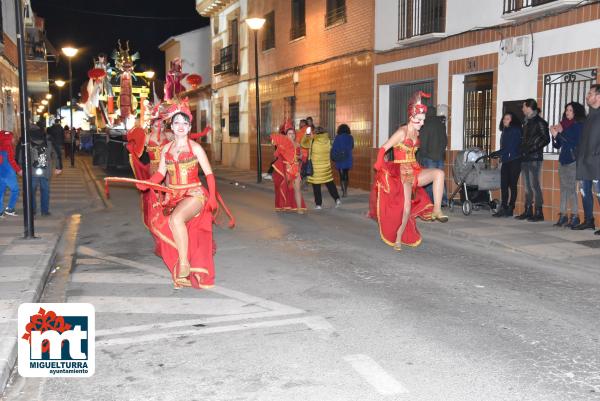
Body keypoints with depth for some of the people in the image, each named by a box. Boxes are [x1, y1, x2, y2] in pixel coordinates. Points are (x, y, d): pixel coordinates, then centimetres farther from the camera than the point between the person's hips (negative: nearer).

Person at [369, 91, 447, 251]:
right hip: (401, 172, -7)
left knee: (439, 173, -19)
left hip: (414, 171, 7)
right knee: (406, 206, -14)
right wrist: (379, 167, -9)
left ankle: (436, 210, -19)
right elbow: (383, 149, -13)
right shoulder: (402, 132, -14)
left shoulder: (416, 133, 9)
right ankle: (397, 239, 2)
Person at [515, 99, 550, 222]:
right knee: (527, 186, 10)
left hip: (534, 158, -8)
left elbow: (546, 139, -12)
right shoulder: (527, 122, 18)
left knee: (535, 185, -9)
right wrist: (522, 150, 9)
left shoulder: (539, 122, -6)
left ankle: (539, 213, -5)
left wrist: (532, 148, -16)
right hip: (525, 158, 8)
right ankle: (528, 211, 16)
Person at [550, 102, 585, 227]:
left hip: (572, 160, -6)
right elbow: (557, 146, 15)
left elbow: (575, 142, -14)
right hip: (563, 160, 6)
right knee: (563, 188, 6)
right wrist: (555, 135, -2)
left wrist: (561, 133, -12)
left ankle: (575, 216, -5)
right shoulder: (564, 125, 15)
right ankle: (563, 215, 8)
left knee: (571, 188, -9)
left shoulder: (579, 125, -3)